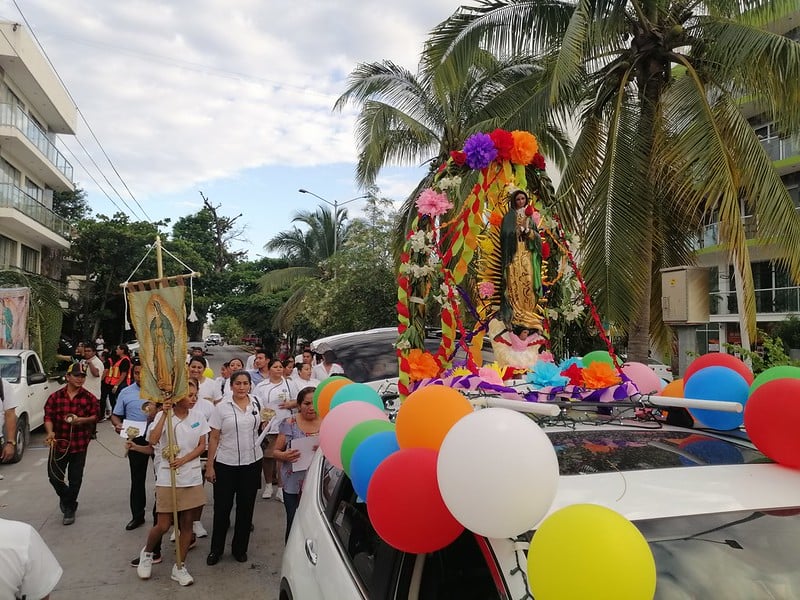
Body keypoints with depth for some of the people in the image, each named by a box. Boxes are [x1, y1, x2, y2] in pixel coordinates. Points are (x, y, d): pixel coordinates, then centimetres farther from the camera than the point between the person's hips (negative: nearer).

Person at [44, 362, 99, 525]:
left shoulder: (89, 398, -2)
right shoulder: (55, 397, -2)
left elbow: (95, 416, 2)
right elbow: (48, 417, -5)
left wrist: (82, 420, -18)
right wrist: (50, 432, -22)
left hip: (79, 445, 0)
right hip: (59, 443, 1)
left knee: (75, 479, 6)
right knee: (54, 476, 6)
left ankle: (69, 509, 26)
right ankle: (65, 497, 37)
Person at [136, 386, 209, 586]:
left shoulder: (198, 417, 1)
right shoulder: (163, 416, -8)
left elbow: (202, 446, 2)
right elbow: (153, 440, -23)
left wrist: (183, 460, -12)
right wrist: (165, 413, -27)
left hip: (192, 478, 3)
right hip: (167, 479, -3)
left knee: (187, 523, 7)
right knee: (163, 525, 4)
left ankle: (180, 567, 23)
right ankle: (147, 552, 35)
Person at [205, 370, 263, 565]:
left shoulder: (257, 404, 2)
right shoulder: (222, 408, -6)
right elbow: (214, 438, -6)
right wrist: (209, 466, -8)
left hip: (251, 463, 3)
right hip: (225, 464, -2)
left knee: (245, 507, 12)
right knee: (222, 507, 6)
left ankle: (240, 548, 28)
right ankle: (216, 549, 25)